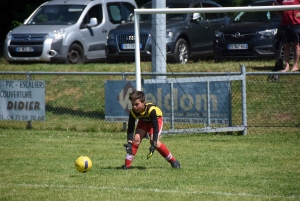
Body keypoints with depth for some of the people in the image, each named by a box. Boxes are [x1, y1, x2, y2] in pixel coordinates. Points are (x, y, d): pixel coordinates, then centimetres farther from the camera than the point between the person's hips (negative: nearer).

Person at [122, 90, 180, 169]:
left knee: (154, 141, -23)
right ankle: (127, 163, -12)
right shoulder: (133, 112, -30)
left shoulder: (151, 110, -42)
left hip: (156, 119, -4)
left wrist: (154, 144, -45)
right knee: (136, 138, -18)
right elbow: (130, 129, -24)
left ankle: (172, 160, -9)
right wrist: (129, 143, -38)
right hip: (143, 121, 4)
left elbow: (155, 128, -38)